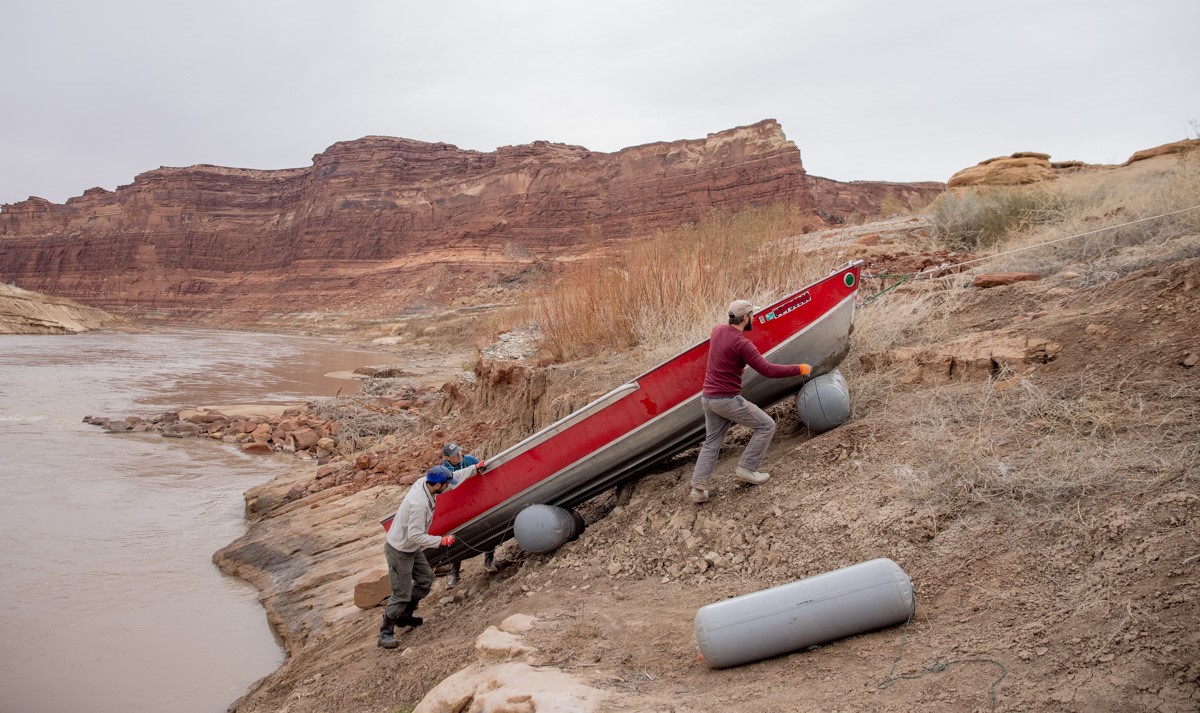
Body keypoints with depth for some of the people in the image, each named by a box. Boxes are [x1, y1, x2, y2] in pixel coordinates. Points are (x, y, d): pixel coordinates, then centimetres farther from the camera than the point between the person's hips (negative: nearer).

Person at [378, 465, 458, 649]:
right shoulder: (420, 504, -34)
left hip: (412, 549, 10)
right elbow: (416, 536, -32)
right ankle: (386, 632, 12)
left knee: (425, 579, 17)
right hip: (399, 551, -10)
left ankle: (404, 616, 32)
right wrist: (441, 541, -22)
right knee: (401, 594, -2)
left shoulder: (422, 483, -8)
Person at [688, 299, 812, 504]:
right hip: (728, 400, -8)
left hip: (708, 397, 8)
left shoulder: (717, 330, 5)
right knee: (766, 425, 8)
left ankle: (697, 489, 10)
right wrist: (800, 369, -10)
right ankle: (747, 468, 9)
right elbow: (768, 370, -20)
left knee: (711, 443, 16)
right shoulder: (742, 344, -19)